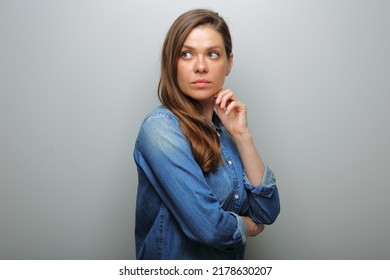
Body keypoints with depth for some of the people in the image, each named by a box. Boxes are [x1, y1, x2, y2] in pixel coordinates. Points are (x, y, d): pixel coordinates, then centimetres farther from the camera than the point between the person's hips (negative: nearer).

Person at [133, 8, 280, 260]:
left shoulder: (225, 124, -2)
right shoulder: (160, 127, -21)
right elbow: (208, 226, -28)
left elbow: (268, 212, -8)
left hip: (232, 258, 6)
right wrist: (248, 225, -10)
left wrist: (241, 134, -15)